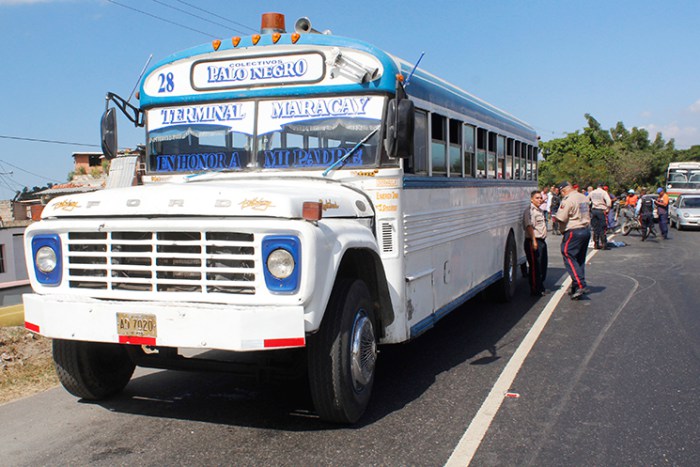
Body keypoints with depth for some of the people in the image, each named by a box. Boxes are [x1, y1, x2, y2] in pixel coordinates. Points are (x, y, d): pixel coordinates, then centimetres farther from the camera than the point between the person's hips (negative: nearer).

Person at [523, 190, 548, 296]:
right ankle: (535, 290, 2)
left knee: (543, 265, 15)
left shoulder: (539, 210, 17)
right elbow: (529, 226, -22)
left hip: (542, 241, 10)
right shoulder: (529, 210, -13)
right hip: (533, 241, -10)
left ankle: (541, 288, 27)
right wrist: (533, 241, -26)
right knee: (535, 266, -5)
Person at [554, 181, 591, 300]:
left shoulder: (568, 200, -15)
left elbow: (561, 218, -20)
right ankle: (576, 286, 17)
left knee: (569, 258, -6)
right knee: (580, 259, 13)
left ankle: (580, 285, -15)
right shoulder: (584, 198, 12)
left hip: (573, 232, -9)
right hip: (586, 230, 9)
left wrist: (555, 217, 1)